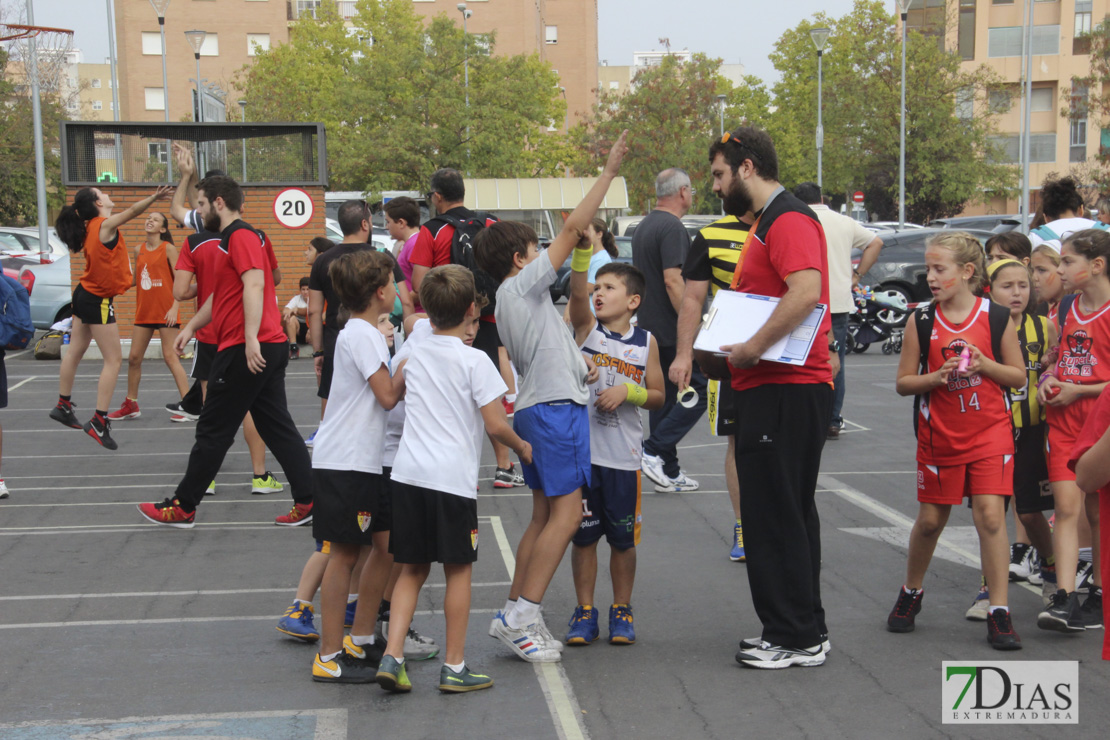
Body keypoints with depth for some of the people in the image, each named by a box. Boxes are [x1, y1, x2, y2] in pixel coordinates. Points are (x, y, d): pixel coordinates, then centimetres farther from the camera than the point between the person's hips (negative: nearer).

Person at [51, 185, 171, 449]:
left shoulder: (92, 226, 5)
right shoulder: (105, 225, -20)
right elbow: (132, 211, -36)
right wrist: (153, 198, -48)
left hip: (85, 296, 9)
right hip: (98, 302, -9)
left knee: (75, 352, 20)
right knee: (114, 360, -6)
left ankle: (63, 406, 33)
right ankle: (99, 422, -9)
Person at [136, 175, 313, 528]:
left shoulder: (240, 236, -11)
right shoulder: (228, 240, 22)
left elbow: (254, 286, -24)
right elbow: (220, 294, 32)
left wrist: (251, 339, -30)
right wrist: (191, 326, 29)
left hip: (246, 351, -10)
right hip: (269, 350, 10)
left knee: (213, 431, 0)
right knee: (277, 427, 9)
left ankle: (182, 508, 10)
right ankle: (308, 501, 6)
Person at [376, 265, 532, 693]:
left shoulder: (414, 354, 11)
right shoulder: (474, 360, -7)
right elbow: (495, 424, -9)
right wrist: (521, 447, 10)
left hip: (408, 474, 5)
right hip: (452, 477, -5)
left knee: (412, 569, 14)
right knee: (458, 569, 8)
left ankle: (392, 655, 2)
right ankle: (454, 666, 13)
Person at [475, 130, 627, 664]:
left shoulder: (508, 301, 19)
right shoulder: (522, 285, -7)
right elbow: (573, 227, -12)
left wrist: (578, 367, 10)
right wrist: (609, 172, -9)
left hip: (537, 407, 10)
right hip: (556, 406, -10)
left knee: (544, 515, 12)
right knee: (566, 514, -10)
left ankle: (515, 615, 12)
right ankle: (521, 616, -11)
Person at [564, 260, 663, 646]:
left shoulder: (646, 342, 3)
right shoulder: (586, 328, 0)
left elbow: (657, 396, 6)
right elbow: (576, 291, -19)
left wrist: (627, 391, -12)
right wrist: (583, 248, -33)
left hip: (623, 456, 1)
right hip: (581, 451, 0)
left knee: (623, 538, 9)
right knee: (583, 535, 7)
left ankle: (621, 610, 24)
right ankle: (585, 611, 19)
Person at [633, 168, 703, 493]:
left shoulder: (644, 226, 16)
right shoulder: (672, 228, -15)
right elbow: (673, 281, -23)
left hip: (650, 329, 10)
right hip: (672, 331, -10)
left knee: (665, 398, 12)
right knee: (699, 389, -4)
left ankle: (668, 472, 14)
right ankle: (654, 451, -9)